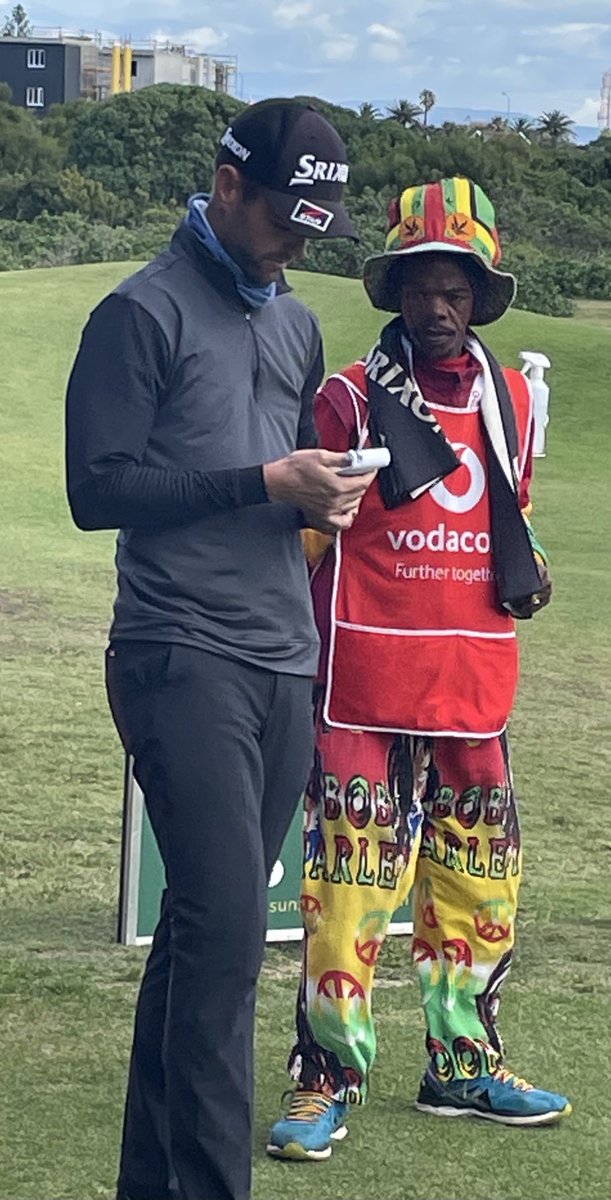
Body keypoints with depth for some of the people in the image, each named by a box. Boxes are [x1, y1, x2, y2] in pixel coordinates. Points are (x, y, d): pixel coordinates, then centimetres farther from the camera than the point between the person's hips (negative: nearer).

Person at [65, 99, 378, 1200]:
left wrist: (327, 493, 5)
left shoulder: (296, 325, 20)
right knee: (225, 925, -15)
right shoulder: (144, 312, -3)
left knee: (211, 928, 7)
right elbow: (99, 488, -9)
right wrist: (266, 481, -13)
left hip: (286, 664, 7)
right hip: (185, 660, -7)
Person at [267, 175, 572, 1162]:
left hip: (477, 685, 5)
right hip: (368, 688, -5)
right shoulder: (350, 399, -5)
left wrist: (527, 569, 4)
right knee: (352, 877, -4)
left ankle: (463, 1063, 26)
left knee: (479, 877, 12)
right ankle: (329, 1075, 6)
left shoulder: (509, 400, 10)